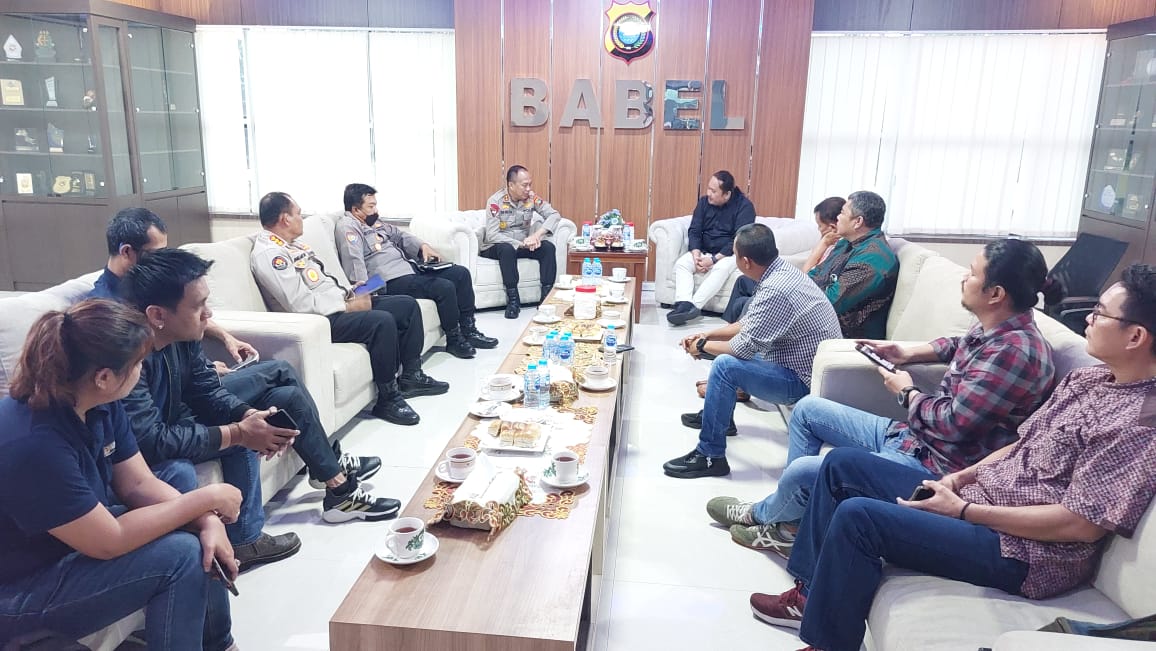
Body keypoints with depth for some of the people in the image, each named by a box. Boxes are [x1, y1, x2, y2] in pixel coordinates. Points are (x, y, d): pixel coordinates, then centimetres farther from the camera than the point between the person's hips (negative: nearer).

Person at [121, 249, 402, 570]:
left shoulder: (180, 334, -12)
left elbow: (207, 390, -2)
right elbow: (151, 442, -39)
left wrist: (247, 414, -23)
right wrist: (239, 431, -34)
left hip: (177, 416, 9)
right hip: (151, 457, -9)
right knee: (239, 439, -29)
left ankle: (334, 474, 21)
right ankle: (244, 541, -8)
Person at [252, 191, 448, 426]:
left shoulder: (293, 245, 16)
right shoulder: (268, 254, -15)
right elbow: (302, 305, -23)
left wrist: (349, 292, 6)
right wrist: (348, 307, -15)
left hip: (339, 305, 11)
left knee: (408, 305, 5)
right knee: (383, 321, -32)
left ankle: (411, 376, 12)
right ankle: (388, 398, -18)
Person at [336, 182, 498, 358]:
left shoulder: (374, 222, 17)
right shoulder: (348, 226, -12)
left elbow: (398, 235, 28)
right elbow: (354, 262, -25)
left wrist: (422, 246, 10)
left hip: (408, 266, 11)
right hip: (392, 281, -11)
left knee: (461, 273, 5)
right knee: (444, 287, -25)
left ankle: (469, 331, 9)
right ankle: (454, 341, -5)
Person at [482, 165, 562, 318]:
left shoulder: (531, 198, -6)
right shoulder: (496, 201, -19)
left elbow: (554, 214, -12)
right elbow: (491, 235, -27)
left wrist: (537, 235, -28)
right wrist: (521, 244, -34)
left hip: (522, 245, 4)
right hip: (496, 247, -4)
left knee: (548, 247, -20)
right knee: (507, 249, -37)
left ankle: (547, 297, -20)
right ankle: (513, 300, -30)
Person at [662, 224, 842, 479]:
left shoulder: (776, 290, -29)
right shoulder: (782, 270, 1)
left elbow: (744, 345, -25)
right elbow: (749, 324, 12)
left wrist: (701, 347, -8)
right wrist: (707, 336, 6)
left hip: (805, 381, -10)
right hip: (804, 363, 10)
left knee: (726, 365, -24)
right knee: (728, 347, 20)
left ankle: (710, 456, -13)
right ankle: (719, 415, 36)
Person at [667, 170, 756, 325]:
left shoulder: (744, 206, -13)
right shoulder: (704, 201, 2)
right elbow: (694, 231, 0)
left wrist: (714, 259, -26)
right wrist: (696, 254, -19)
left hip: (729, 254, -5)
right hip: (704, 251, 5)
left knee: (721, 268, -37)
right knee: (681, 263, -22)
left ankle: (693, 306, -41)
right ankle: (683, 304, -41)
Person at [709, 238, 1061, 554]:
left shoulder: (1015, 352, -27)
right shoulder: (994, 329, 2)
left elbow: (954, 423, -26)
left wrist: (907, 392, -9)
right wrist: (909, 352, 14)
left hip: (933, 465, -10)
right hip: (911, 435, 11)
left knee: (801, 471, -17)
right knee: (807, 409, 13)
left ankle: (761, 514, 19)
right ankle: (789, 519, 16)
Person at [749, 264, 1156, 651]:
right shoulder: (1089, 378, 8)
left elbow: (1081, 524, -23)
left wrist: (963, 510, -19)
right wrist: (960, 477, 0)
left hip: (1025, 552, -10)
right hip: (978, 496, 10)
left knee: (857, 516, -25)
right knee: (843, 464, 6)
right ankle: (814, 594, 14)